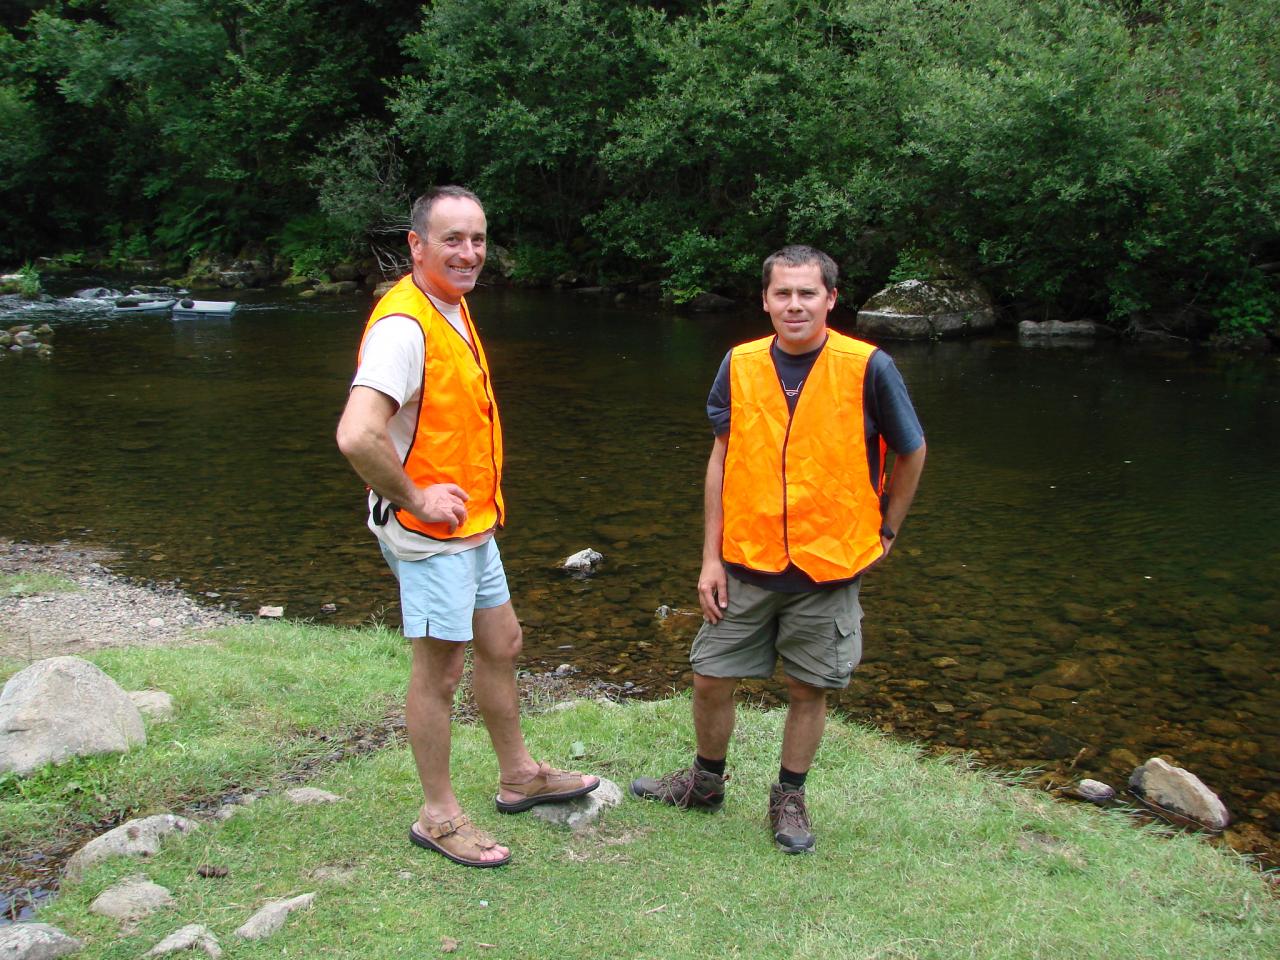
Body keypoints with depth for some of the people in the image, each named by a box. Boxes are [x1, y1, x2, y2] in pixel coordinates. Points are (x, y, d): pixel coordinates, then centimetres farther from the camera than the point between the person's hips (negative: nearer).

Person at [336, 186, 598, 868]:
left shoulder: (453, 308, 9)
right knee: (440, 669, 2)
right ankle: (438, 816, 19)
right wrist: (414, 499, -22)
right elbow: (356, 436, -36)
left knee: (501, 644, 19)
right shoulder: (404, 325, -23)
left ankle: (518, 776, 37)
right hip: (430, 533, -10)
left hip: (471, 525, 10)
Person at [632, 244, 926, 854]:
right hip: (747, 563, 2)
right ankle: (706, 781, 35)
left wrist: (886, 532, 7)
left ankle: (789, 799, 33)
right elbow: (722, 460, 3)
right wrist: (711, 557, 1)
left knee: (809, 689, 11)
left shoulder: (868, 369, -11)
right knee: (710, 678, 9)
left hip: (828, 568, -2)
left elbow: (911, 452, 3)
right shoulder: (740, 366, -3)